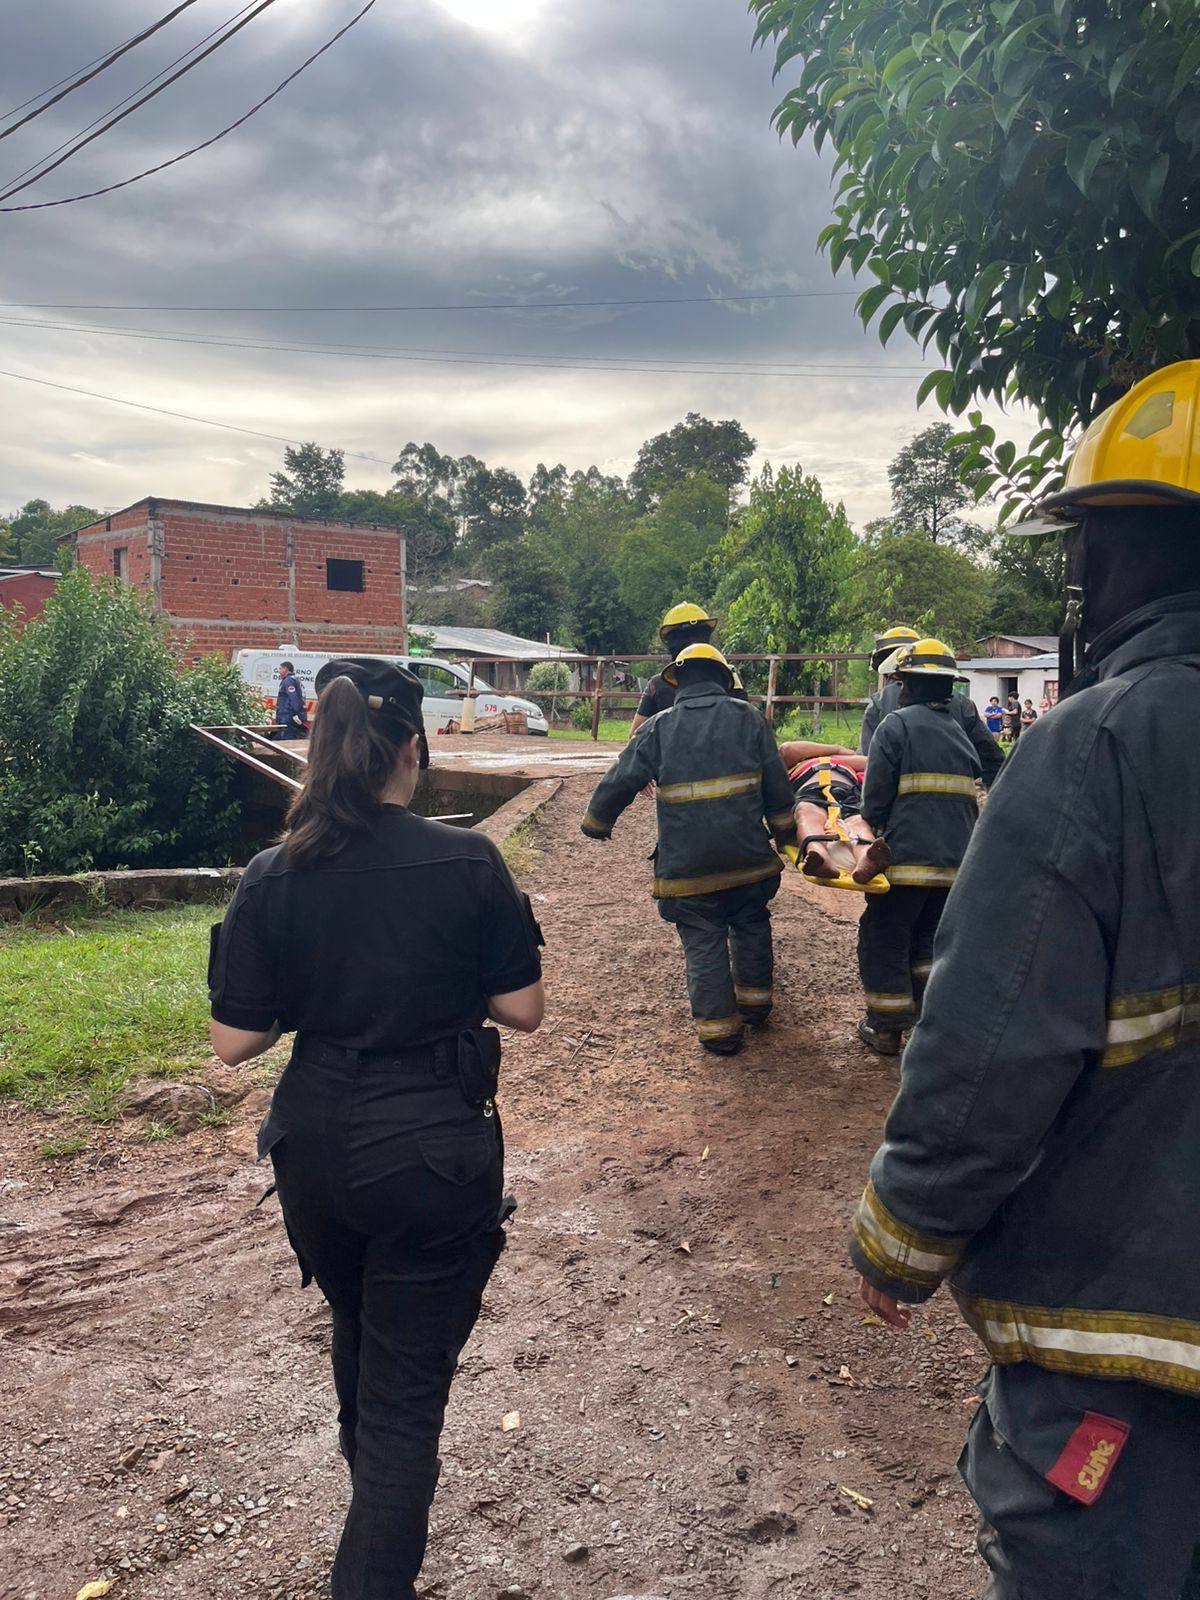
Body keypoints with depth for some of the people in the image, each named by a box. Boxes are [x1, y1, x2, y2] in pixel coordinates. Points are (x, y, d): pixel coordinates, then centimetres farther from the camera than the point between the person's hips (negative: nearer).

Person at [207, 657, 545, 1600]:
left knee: (359, 1333, 31)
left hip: (316, 1144, 4)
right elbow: (524, 1009, -7)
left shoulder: (273, 878, -9)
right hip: (437, 1150, -4)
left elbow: (235, 1042, -5)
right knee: (409, 1379, 10)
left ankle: (374, 1508, 57)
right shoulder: (467, 862, -14)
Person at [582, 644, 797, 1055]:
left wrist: (596, 821, 20)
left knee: (703, 943, 7)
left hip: (686, 862, -2)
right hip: (747, 855, 2)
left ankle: (718, 1028, 11)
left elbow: (619, 781, 3)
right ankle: (755, 1002, 35)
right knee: (751, 927, 23)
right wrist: (784, 830, 19)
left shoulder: (659, 728, -1)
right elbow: (777, 783, 6)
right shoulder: (747, 718, 3)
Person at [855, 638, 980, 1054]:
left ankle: (886, 1028, 12)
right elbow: (970, 798, 20)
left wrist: (873, 829, 9)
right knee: (928, 940, 22)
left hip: (907, 858, -7)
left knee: (884, 941, 6)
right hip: (956, 859, 7)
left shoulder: (897, 725, -6)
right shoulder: (960, 731, 16)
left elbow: (875, 795, -7)